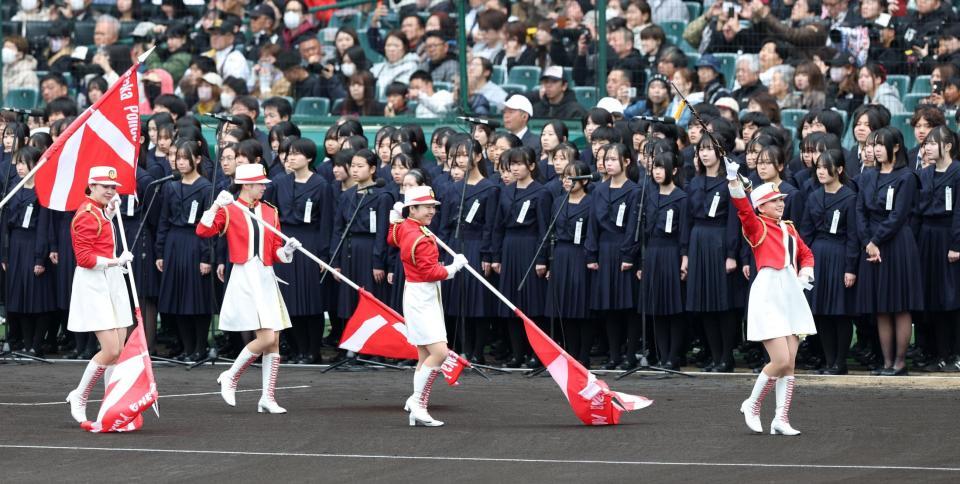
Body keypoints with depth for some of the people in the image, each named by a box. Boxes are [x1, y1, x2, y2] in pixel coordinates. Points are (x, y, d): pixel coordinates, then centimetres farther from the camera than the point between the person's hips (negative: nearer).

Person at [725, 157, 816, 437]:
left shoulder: (789, 229, 17)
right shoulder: (757, 227, -1)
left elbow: (806, 254, 29)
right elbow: (743, 209, -19)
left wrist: (806, 272, 9)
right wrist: (734, 181, -34)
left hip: (792, 295, 7)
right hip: (768, 294, -7)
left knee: (789, 363, 4)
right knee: (781, 361, -13)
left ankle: (781, 420, 9)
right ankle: (752, 405, 9)